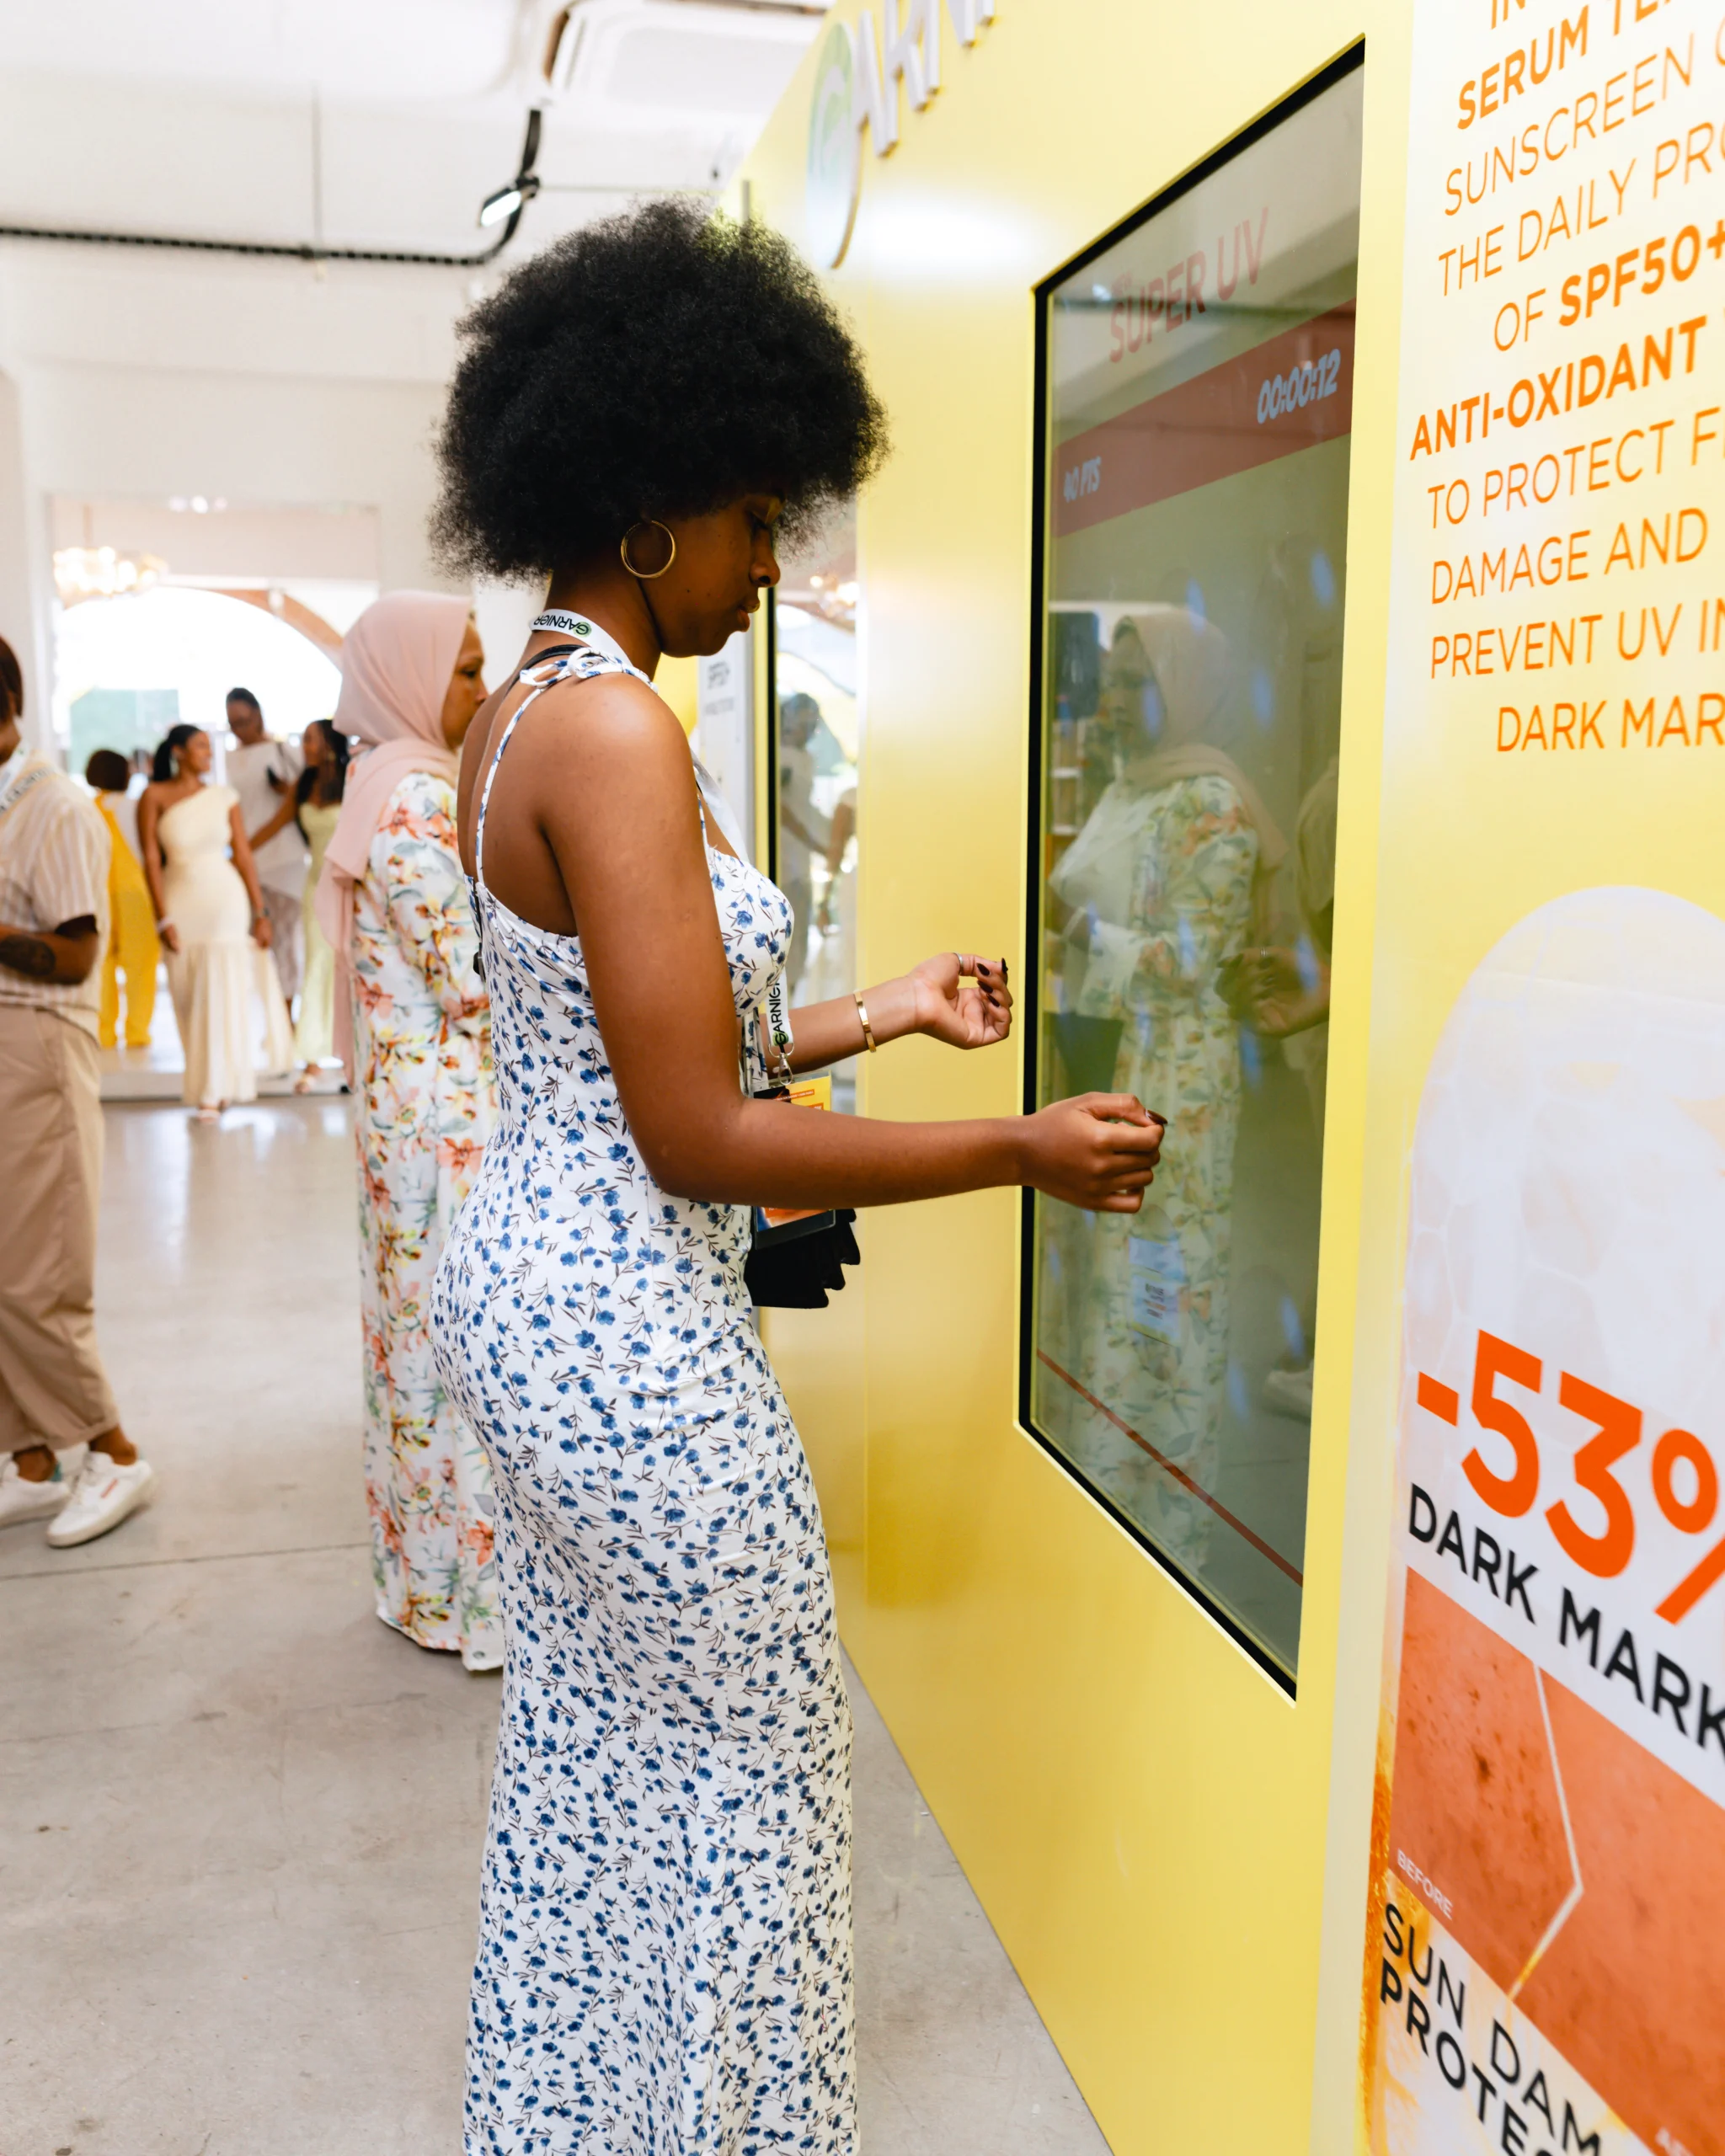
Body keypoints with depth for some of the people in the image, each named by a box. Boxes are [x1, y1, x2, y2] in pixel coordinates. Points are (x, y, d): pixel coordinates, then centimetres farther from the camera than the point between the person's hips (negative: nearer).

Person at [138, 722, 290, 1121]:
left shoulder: (224, 797, 5)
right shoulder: (155, 796, 0)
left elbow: (243, 854, 5)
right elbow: (152, 859, -3)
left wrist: (260, 913, 3)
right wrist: (163, 919, -8)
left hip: (226, 898, 0)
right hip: (181, 903, 0)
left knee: (223, 994, -5)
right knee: (189, 998, 7)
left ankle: (215, 1091, 1)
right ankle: (202, 1081, 23)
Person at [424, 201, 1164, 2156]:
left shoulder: (519, 712, 9)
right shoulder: (615, 731, -21)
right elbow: (698, 1141, -23)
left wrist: (876, 1013, 13)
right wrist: (1024, 1152, -16)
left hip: (524, 1277, 10)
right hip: (632, 1332, -10)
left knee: (579, 1745, 24)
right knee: (736, 1773, 11)